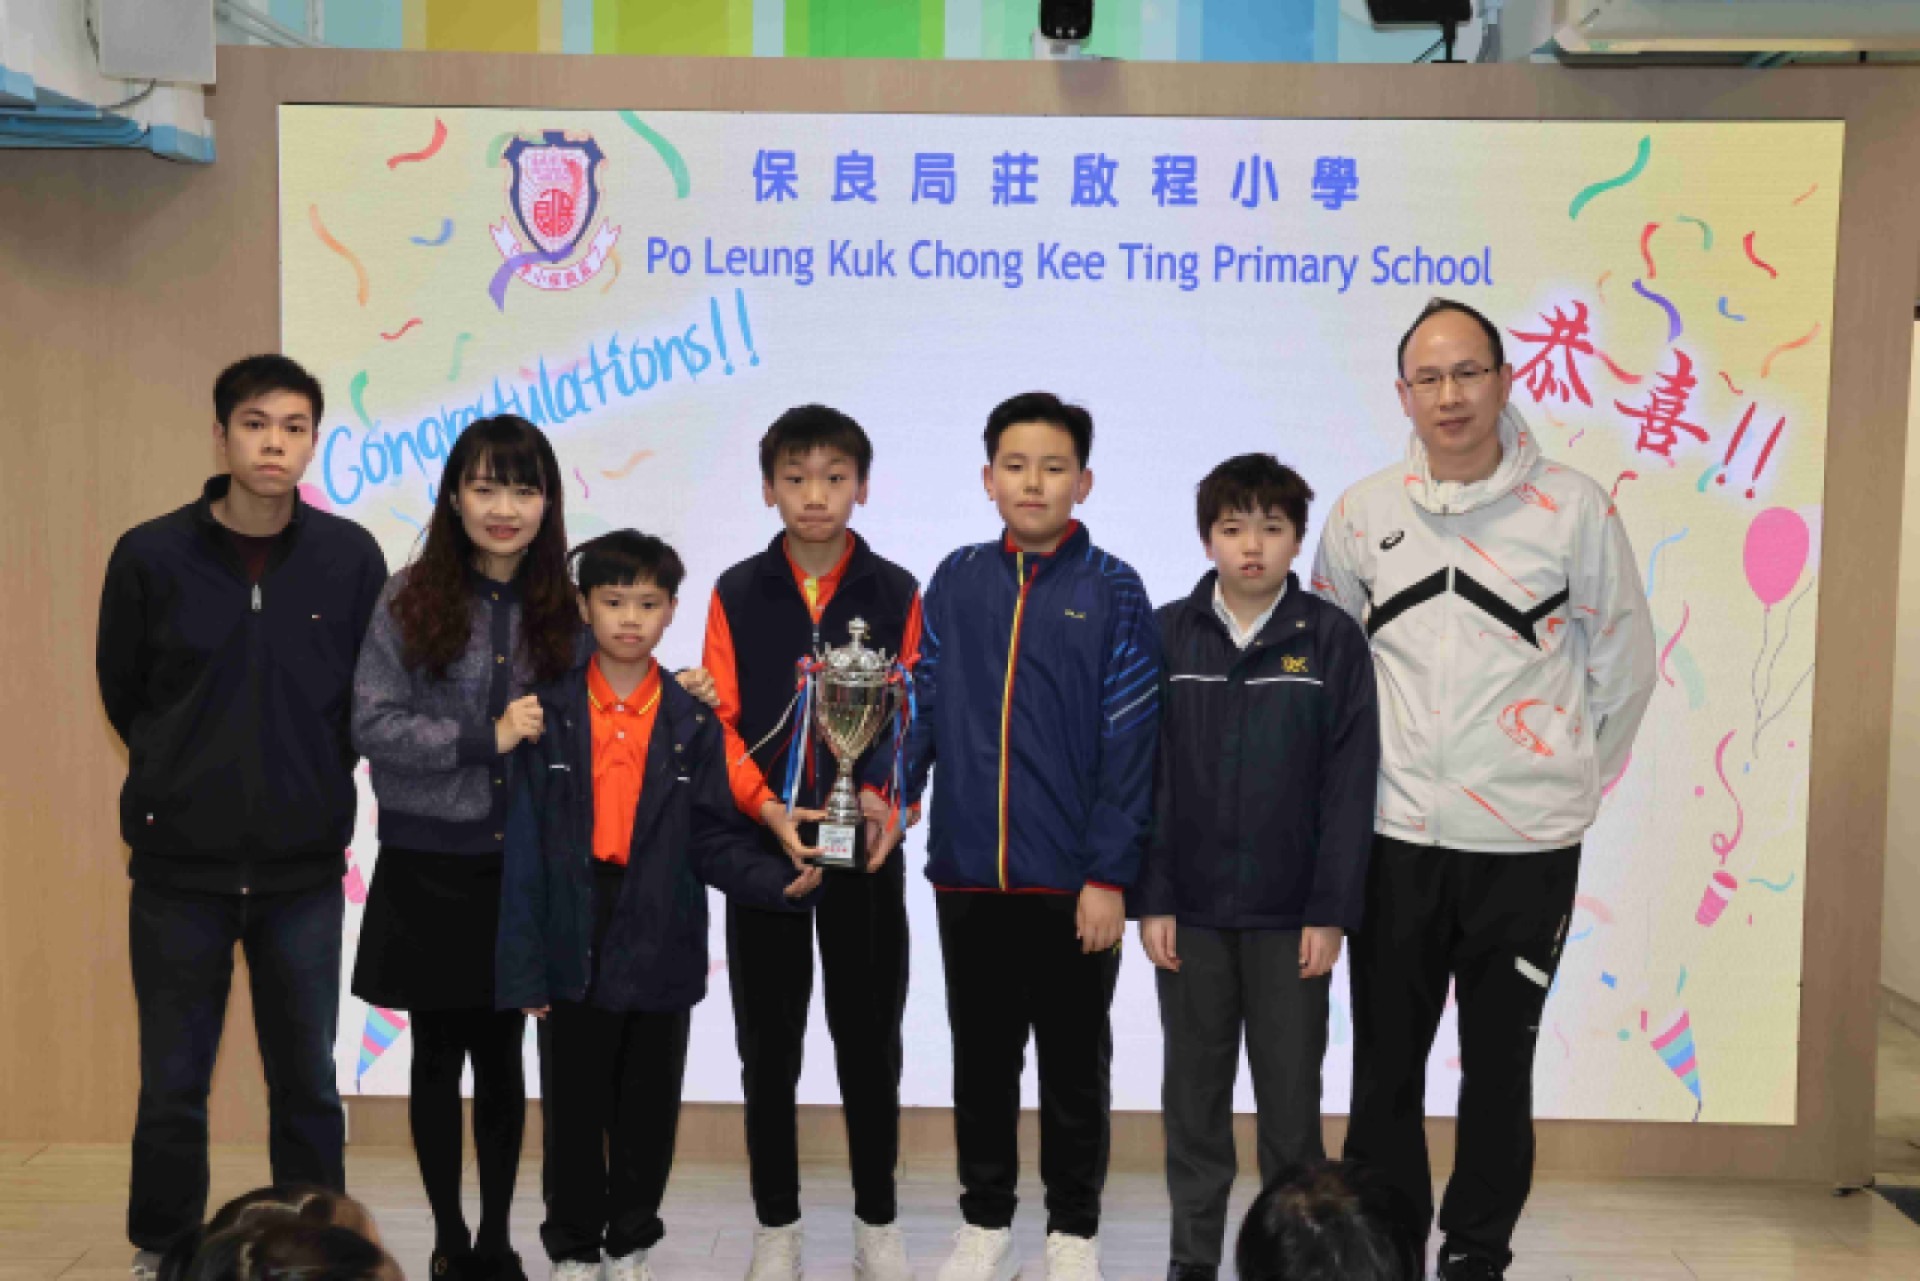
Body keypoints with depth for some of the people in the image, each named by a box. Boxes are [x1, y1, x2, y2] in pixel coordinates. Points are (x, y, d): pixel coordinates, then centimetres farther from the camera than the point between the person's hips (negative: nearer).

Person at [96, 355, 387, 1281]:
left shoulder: (352, 557, -3)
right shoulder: (151, 555, -4)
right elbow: (122, 692, 9)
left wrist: (314, 787, 7)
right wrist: (185, 786, 11)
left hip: (305, 870, 0)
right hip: (179, 867, 0)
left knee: (307, 1086, 10)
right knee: (172, 1088, 10)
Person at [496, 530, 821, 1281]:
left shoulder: (692, 724, 2)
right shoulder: (550, 713, -2)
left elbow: (712, 838, 0)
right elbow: (525, 843, -4)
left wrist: (776, 881, -18)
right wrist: (523, 964, -8)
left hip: (661, 951, 1)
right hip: (575, 947, -1)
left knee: (648, 1112, 13)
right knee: (574, 1112, 11)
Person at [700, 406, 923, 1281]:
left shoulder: (896, 593, 2)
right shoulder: (737, 593, 2)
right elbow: (720, 722, -3)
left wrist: (885, 795, -19)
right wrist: (768, 807, -18)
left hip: (866, 848, 0)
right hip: (760, 846, 0)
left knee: (869, 1039, 8)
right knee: (769, 1046, 8)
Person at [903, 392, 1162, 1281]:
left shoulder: (1112, 591, -4)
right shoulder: (956, 581, 4)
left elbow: (1129, 743, -7)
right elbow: (923, 706, 6)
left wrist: (1109, 875, -11)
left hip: (1072, 878, -2)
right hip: (968, 874, 3)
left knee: (1074, 1063, 12)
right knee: (981, 1056, 15)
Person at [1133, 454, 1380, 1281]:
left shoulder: (1333, 639, -3)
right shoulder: (1165, 636, 0)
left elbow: (1350, 784, -4)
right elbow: (1141, 777, 0)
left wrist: (1332, 910, -7)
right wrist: (1150, 899, -5)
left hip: (1290, 914, -1)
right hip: (1192, 910, 1)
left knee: (1292, 1093, 9)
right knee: (1194, 1093, 12)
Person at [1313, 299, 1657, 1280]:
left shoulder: (1573, 507, -4)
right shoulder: (1363, 512, 2)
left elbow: (1624, 665, 5)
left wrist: (1572, 782, 6)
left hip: (1528, 841, -1)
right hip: (1395, 837, 2)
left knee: (1500, 1066, 12)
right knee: (1385, 1062, 11)